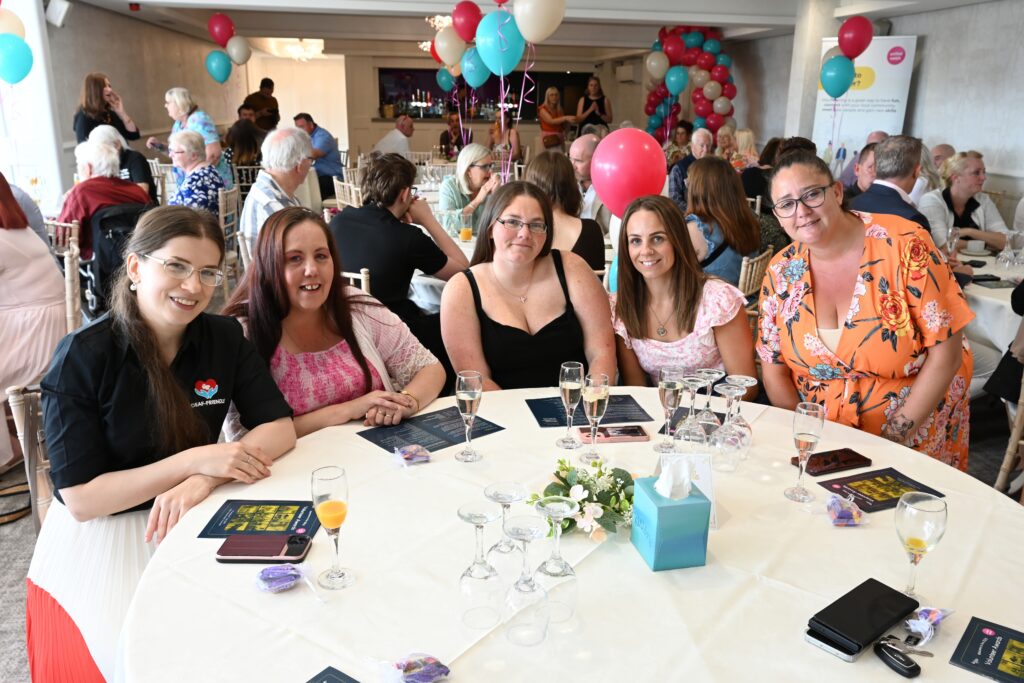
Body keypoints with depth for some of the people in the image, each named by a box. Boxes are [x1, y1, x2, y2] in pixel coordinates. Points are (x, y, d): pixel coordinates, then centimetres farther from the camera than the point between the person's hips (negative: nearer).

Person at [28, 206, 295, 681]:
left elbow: (280, 428, -9)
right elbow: (80, 499, -17)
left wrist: (205, 480, -25)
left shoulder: (225, 338, -5)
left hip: (194, 521, 3)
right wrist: (194, 461, -27)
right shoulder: (82, 357, -16)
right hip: (101, 538, -3)